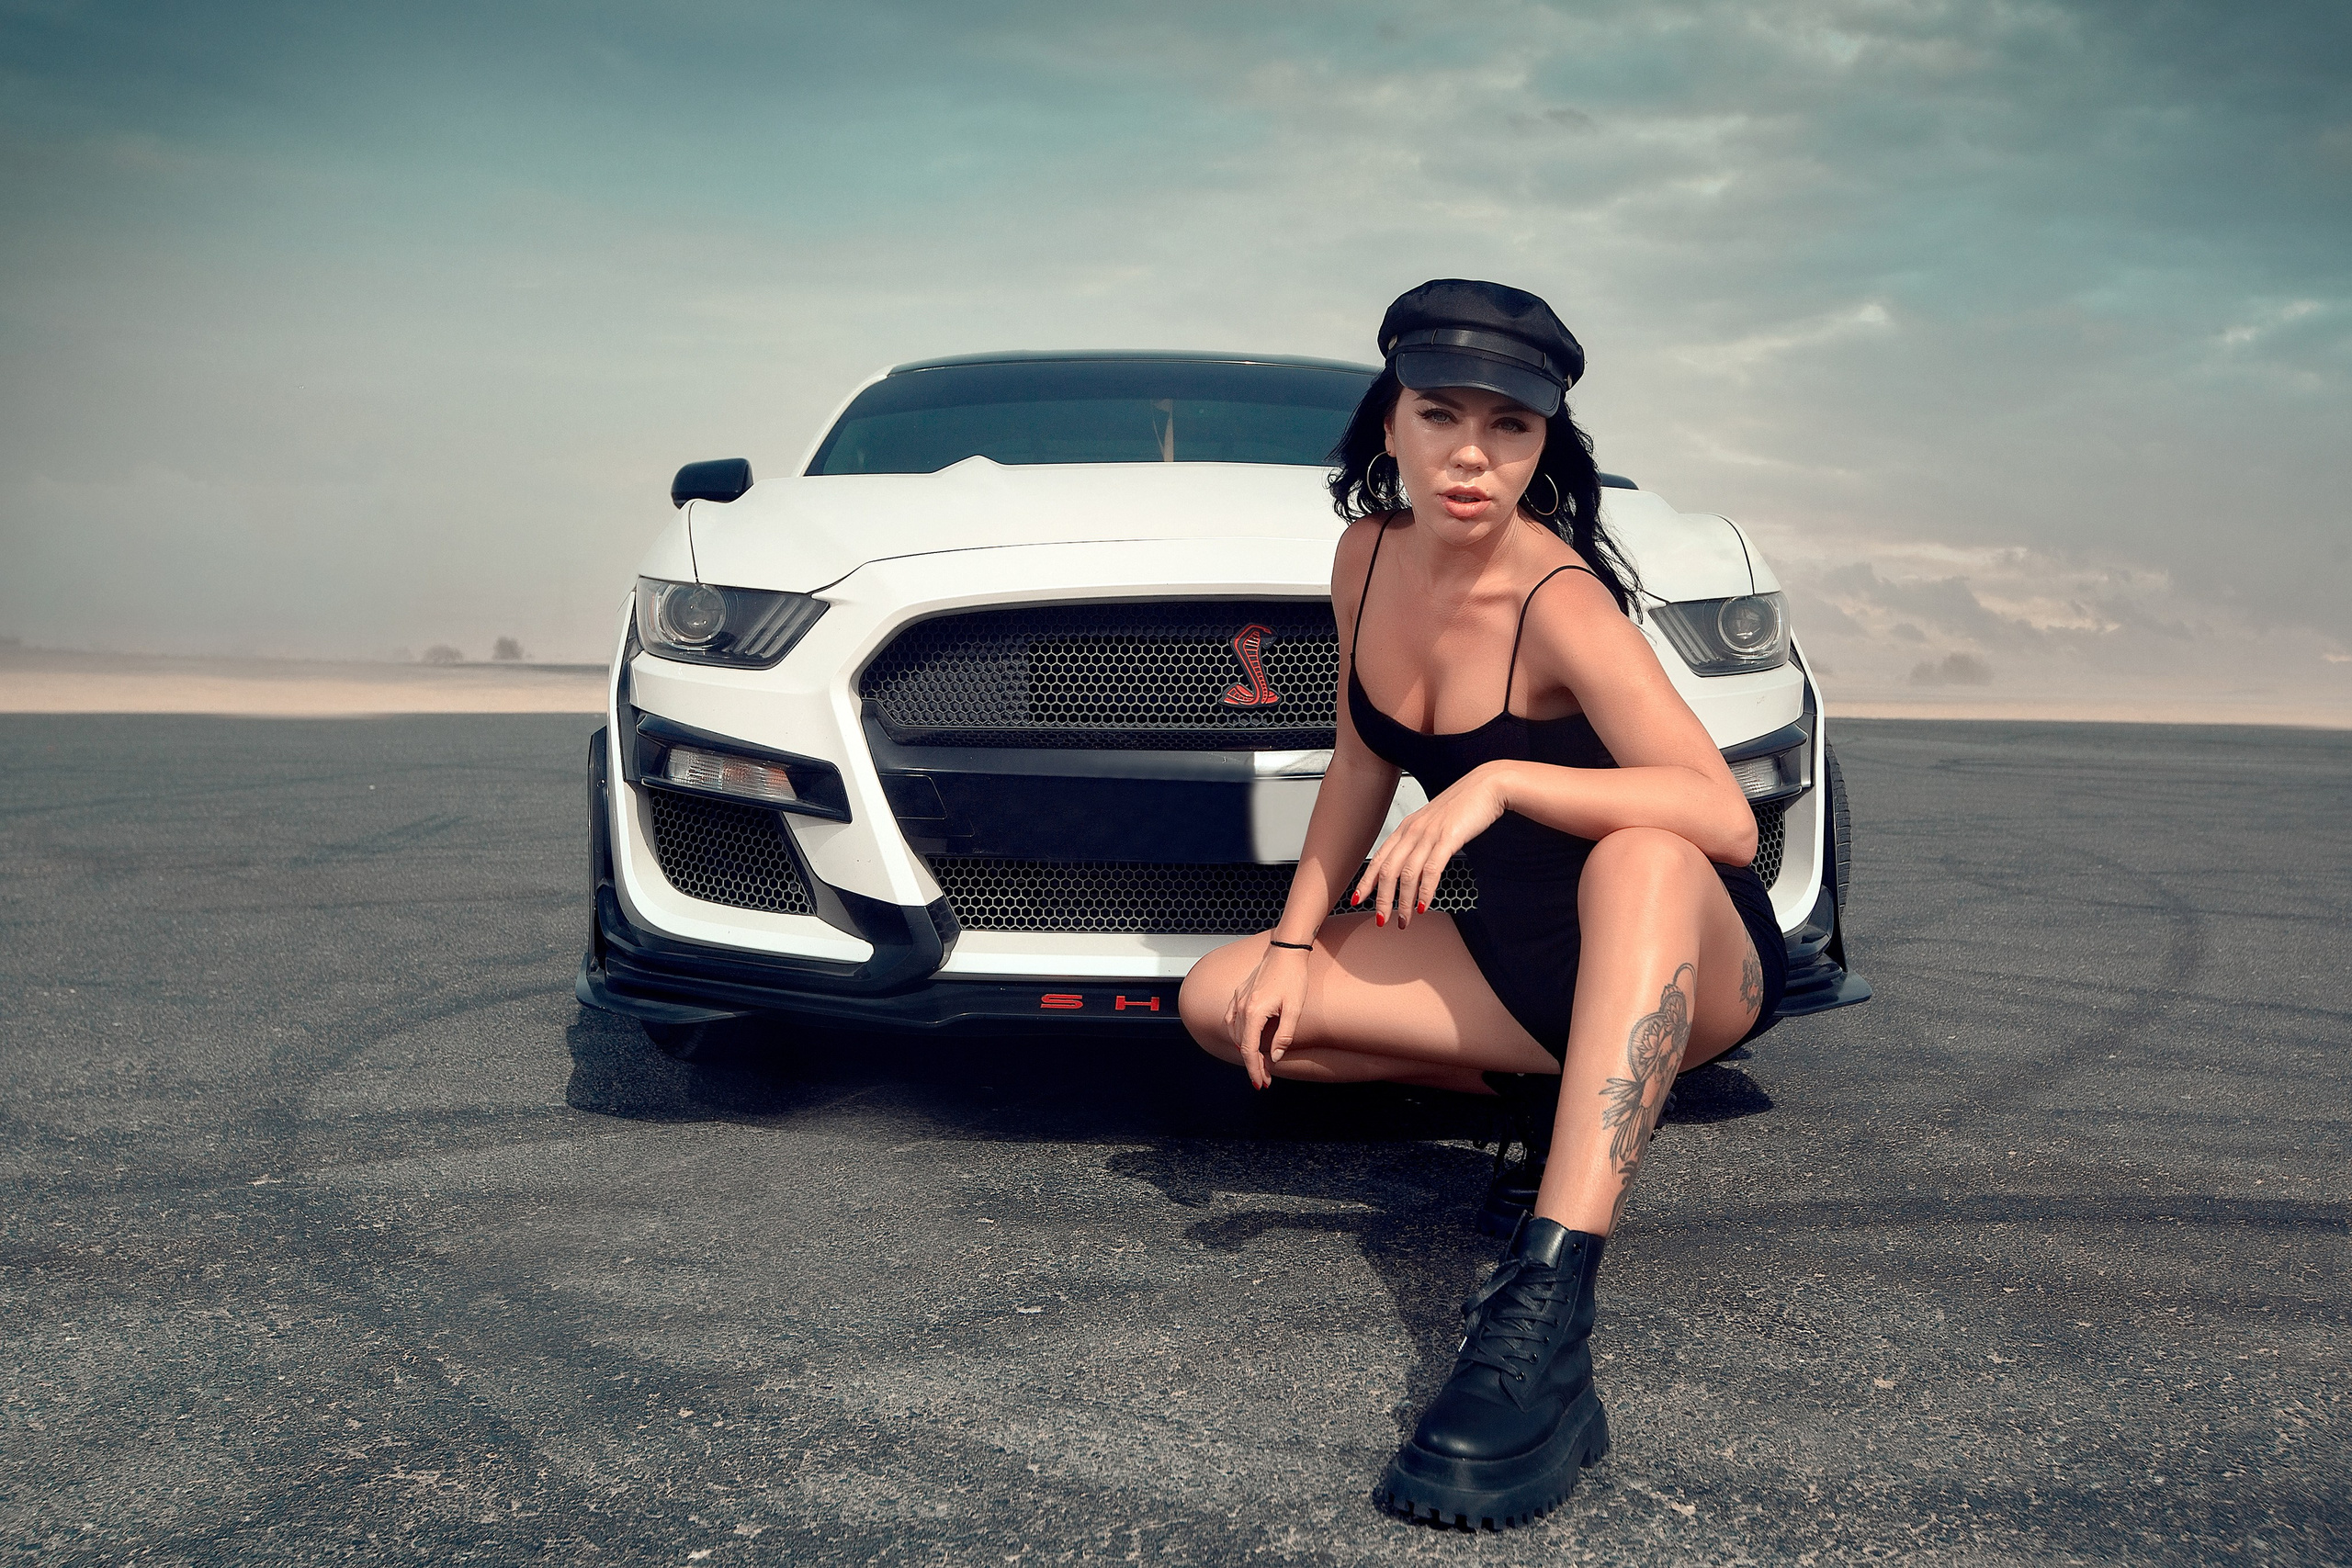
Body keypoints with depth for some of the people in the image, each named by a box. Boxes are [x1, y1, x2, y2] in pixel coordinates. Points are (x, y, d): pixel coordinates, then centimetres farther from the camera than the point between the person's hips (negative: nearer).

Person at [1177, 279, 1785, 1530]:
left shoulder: (1557, 600, -23)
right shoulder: (1370, 555, -3)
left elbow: (1727, 819, -33)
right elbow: (1362, 764, 10)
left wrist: (1499, 782, -40)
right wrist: (1296, 940, 1)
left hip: (1692, 962, -6)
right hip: (1525, 958, 7)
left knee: (1638, 858, -41)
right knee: (1222, 999, -5)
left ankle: (1541, 1324, -51)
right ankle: (1522, 1085, 13)